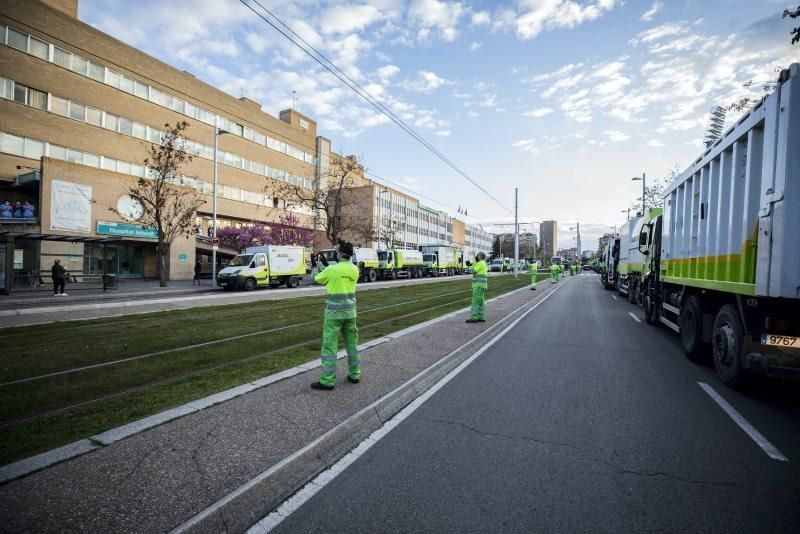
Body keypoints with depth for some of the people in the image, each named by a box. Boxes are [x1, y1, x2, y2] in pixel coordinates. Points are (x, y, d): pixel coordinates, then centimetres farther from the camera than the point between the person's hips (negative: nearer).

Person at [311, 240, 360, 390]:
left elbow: (317, 279, 4)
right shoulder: (355, 269, 1)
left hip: (334, 312, -5)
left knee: (329, 346, 1)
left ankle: (327, 381, 5)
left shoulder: (332, 269, -15)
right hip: (350, 312, 6)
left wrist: (314, 264, 22)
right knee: (352, 343, 16)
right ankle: (354, 375, 25)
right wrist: (326, 264, 23)